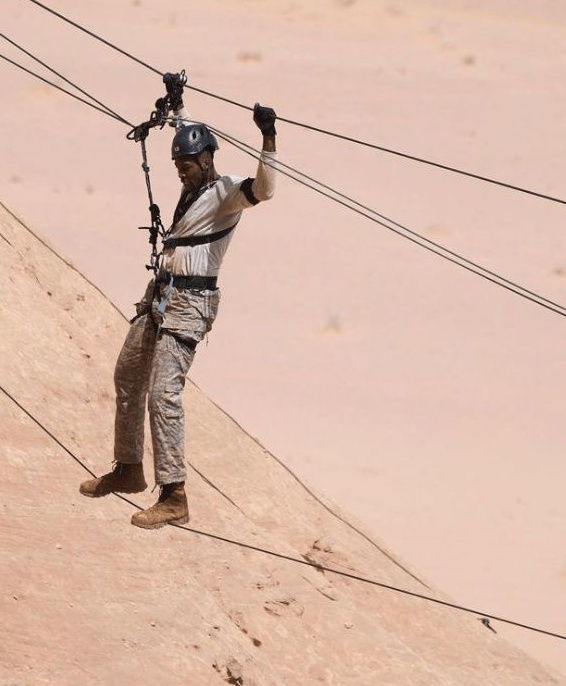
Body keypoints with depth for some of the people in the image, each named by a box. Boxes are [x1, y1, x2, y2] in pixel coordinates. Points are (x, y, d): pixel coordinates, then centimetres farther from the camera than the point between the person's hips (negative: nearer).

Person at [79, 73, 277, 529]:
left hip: (189, 303, -10)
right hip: (160, 295, 10)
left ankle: (174, 497, -17)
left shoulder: (226, 192, -12)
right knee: (128, 378, 19)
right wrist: (177, 103, 40)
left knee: (163, 393, -17)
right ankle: (129, 469, 35)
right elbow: (190, 135, 34)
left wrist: (269, 139, -41)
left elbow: (263, 190, -34)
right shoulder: (193, 185, 13)